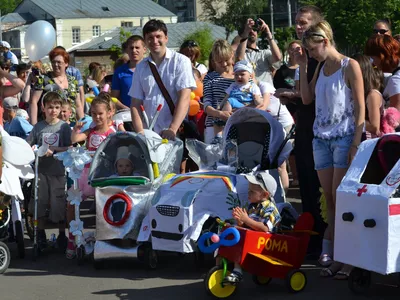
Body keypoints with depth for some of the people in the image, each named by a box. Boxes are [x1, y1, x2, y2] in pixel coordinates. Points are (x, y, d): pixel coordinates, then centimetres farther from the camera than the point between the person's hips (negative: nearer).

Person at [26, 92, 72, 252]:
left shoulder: (64, 127, -2)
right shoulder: (38, 127, 4)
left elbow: (69, 148, -6)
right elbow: (27, 145, 4)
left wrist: (54, 149, -20)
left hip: (58, 171, -2)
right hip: (41, 170, 2)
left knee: (59, 206, 1)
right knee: (39, 204, 5)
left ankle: (62, 235, 17)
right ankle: (40, 233, 21)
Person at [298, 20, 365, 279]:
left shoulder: (350, 66, -6)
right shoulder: (321, 69, 13)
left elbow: (360, 107, -9)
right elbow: (307, 99, 10)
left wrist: (356, 144, -15)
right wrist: (302, 66, 7)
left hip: (344, 138, -6)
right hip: (321, 138, 6)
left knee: (340, 199, -9)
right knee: (329, 199, 5)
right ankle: (333, 255, 7)